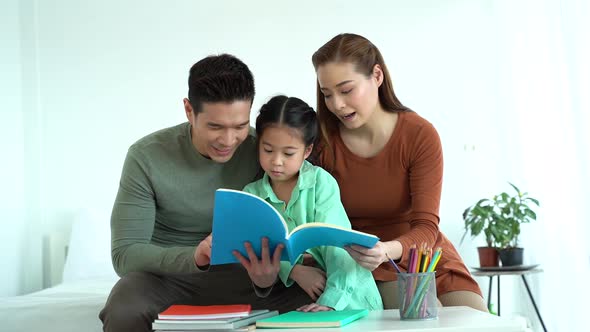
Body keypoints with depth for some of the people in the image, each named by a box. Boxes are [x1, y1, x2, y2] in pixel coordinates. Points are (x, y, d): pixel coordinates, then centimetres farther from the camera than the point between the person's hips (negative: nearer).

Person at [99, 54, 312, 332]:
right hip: (164, 274, -2)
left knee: (309, 298, -23)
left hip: (231, 274, 2)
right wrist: (194, 256, -38)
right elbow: (125, 254, -19)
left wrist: (264, 271, -32)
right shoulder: (146, 157, -16)